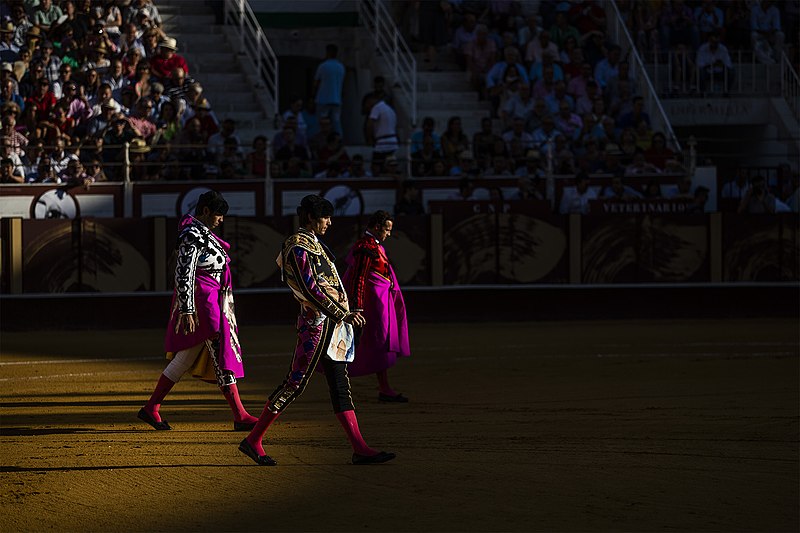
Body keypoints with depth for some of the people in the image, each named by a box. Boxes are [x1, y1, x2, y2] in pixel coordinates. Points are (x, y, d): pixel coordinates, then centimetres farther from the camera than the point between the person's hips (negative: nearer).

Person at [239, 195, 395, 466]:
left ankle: (360, 449, 2)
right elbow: (311, 290, -21)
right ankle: (253, 441, 1)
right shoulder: (299, 247, -13)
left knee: (340, 386, 5)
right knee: (296, 383, -7)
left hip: (331, 323, 10)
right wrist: (343, 314, -23)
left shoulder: (312, 243, 18)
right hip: (317, 322, -10)